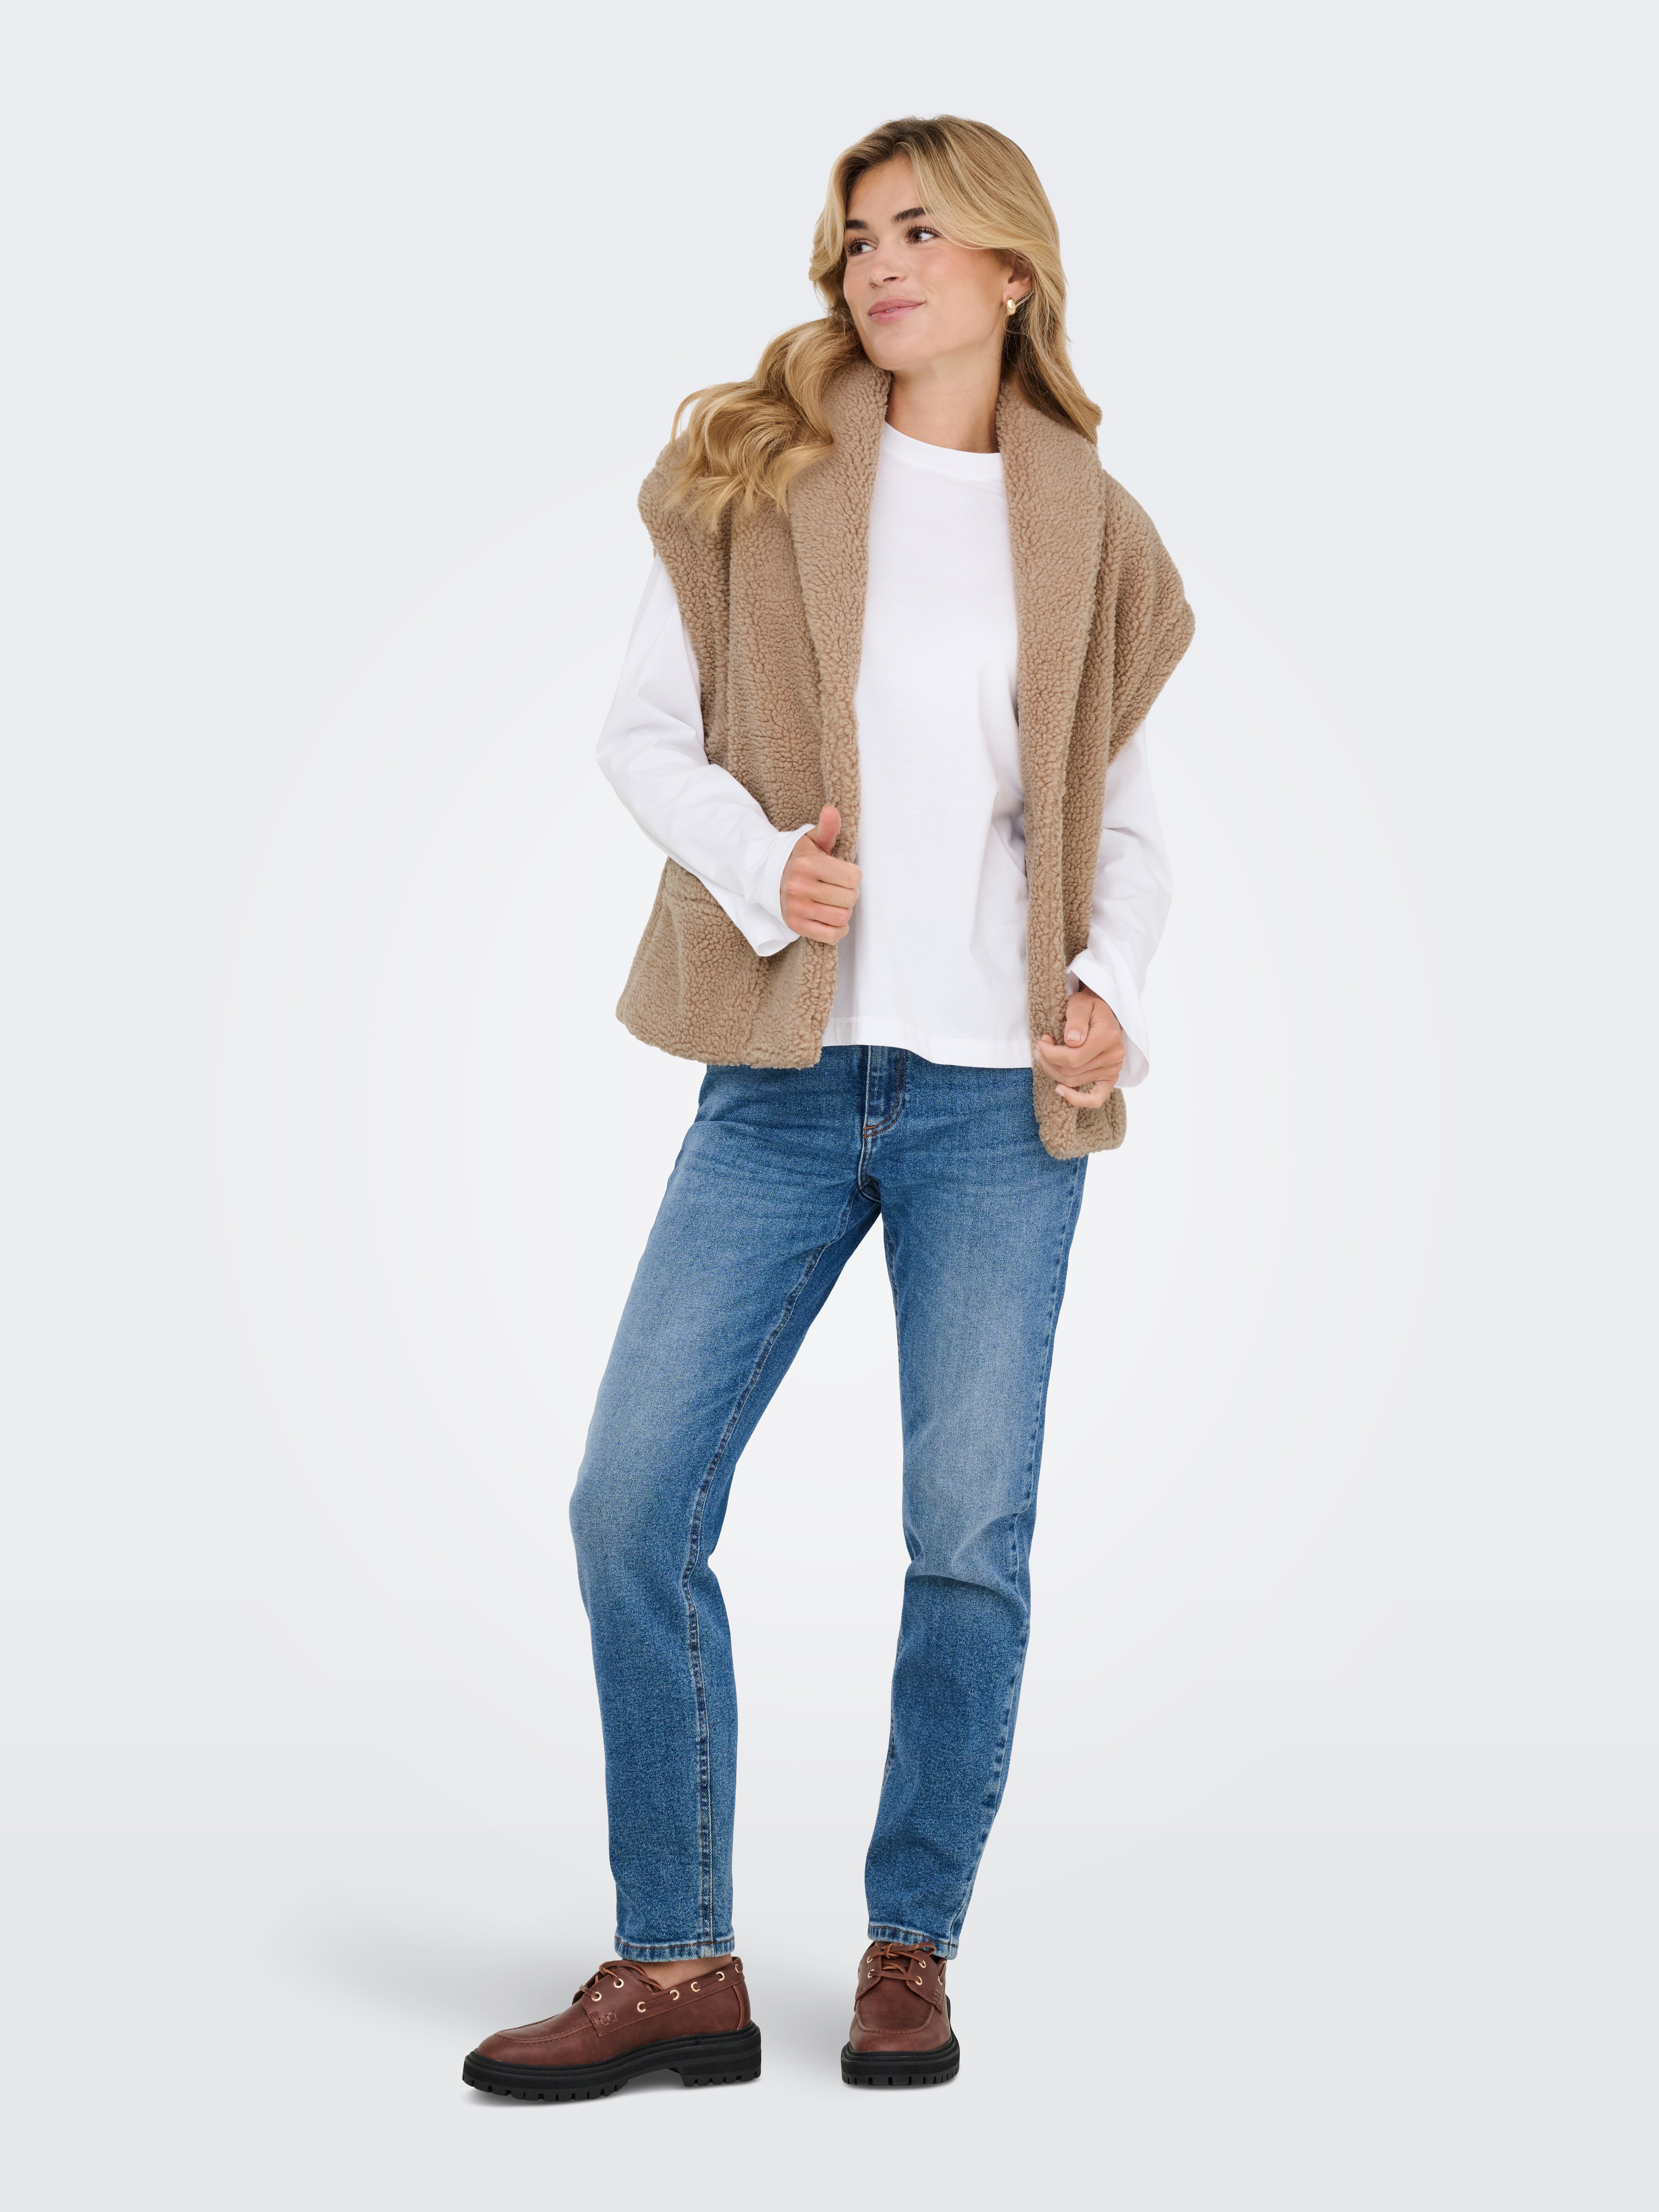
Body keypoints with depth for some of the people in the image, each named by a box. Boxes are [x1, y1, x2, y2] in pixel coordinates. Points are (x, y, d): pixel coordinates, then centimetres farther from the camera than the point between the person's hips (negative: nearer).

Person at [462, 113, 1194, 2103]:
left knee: (971, 1530, 2)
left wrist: (1110, 987, -6)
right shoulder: (751, 472, 7)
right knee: (631, 1497, -4)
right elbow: (643, 729, 6)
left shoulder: (1089, 535, 9)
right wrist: (759, 862, -13)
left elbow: (1123, 826, 13)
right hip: (788, 1080, 1)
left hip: (998, 1096, 0)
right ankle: (680, 1968, 10)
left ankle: (912, 1952, 19)